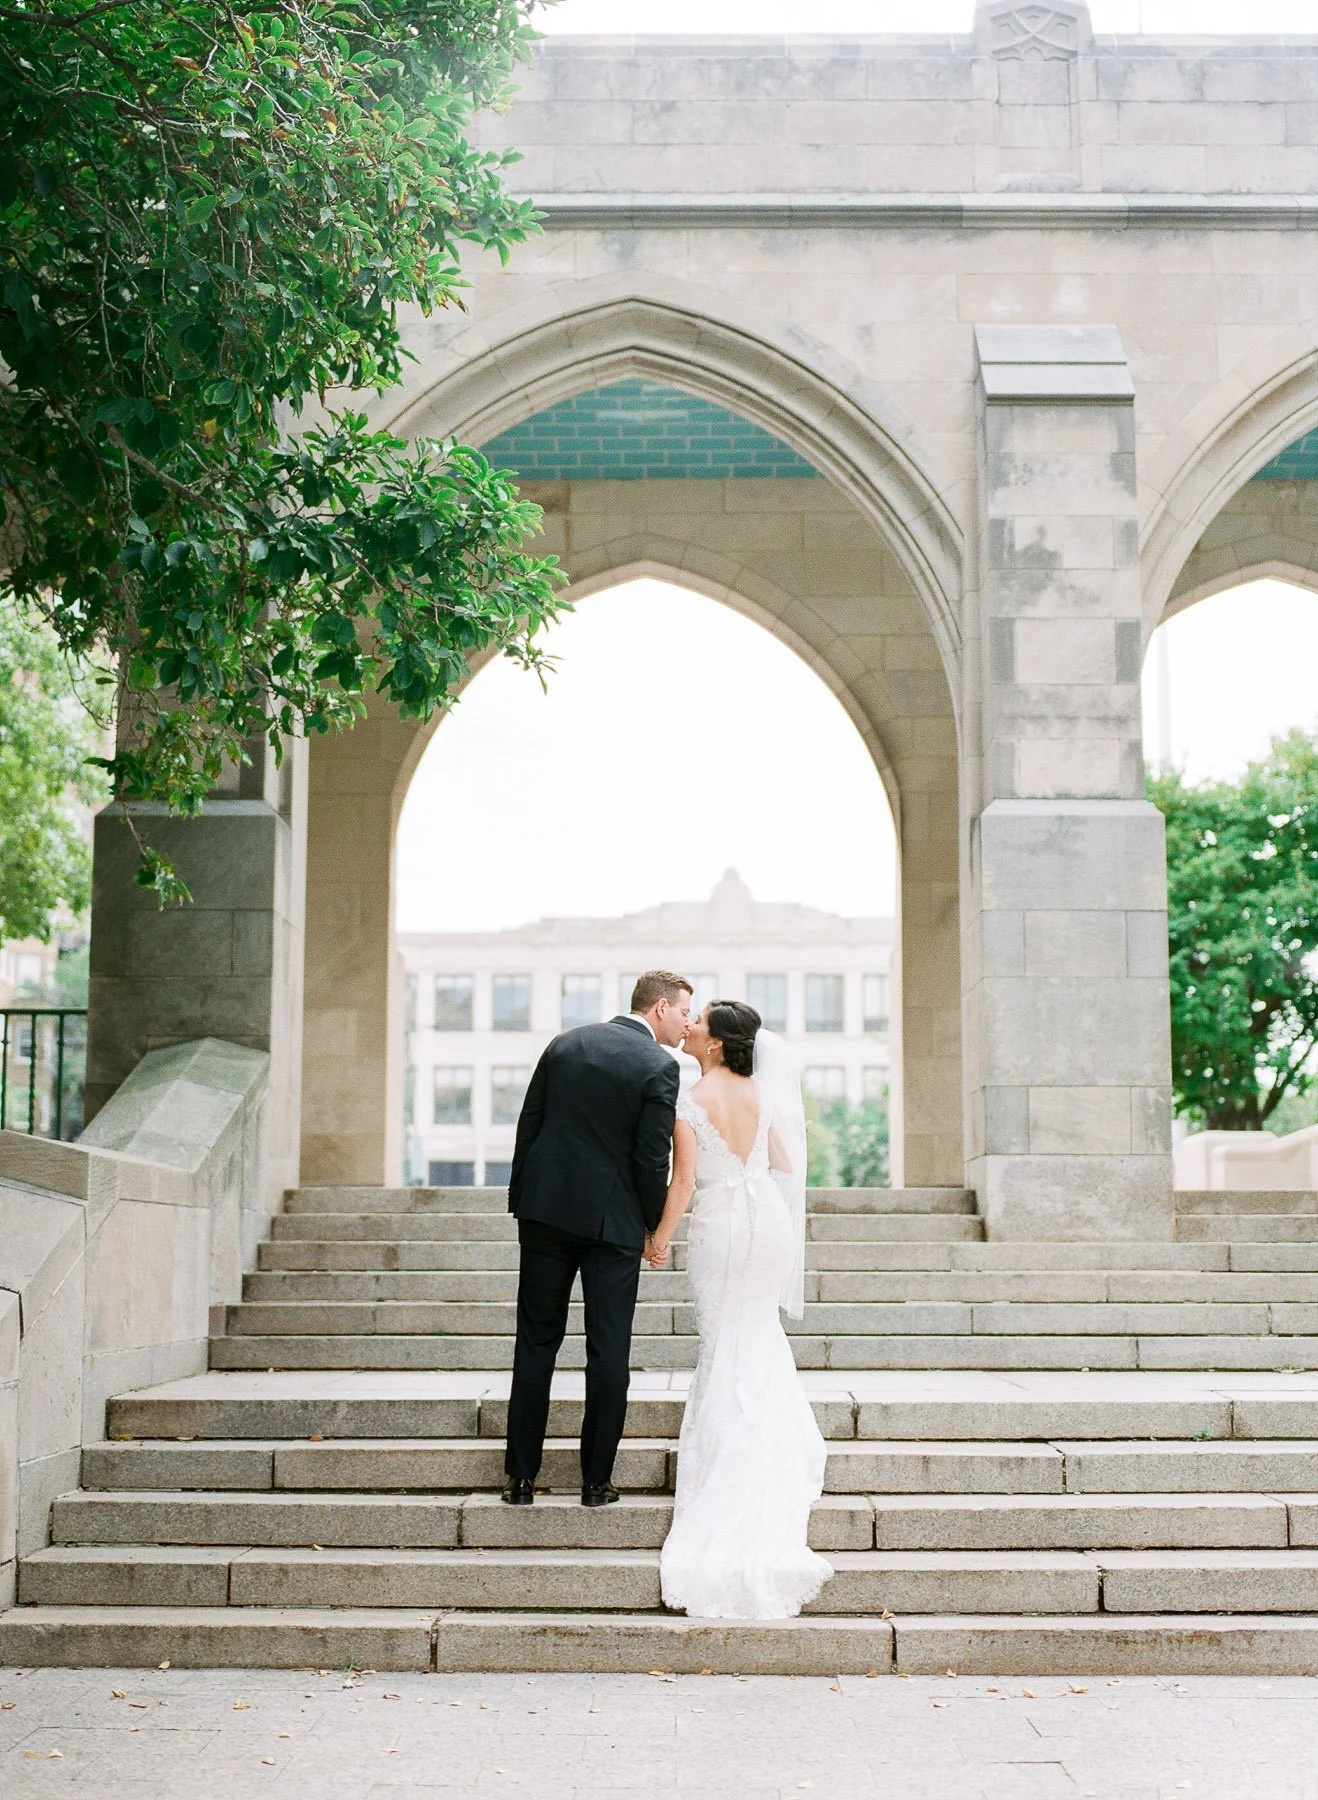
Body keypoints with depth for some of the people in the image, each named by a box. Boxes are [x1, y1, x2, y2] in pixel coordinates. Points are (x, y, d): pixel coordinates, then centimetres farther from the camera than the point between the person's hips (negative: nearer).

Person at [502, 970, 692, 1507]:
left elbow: (528, 1126, 7)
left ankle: (521, 1478, 12)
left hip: (545, 1211, 4)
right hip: (613, 1221, -4)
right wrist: (655, 1225, 3)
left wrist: (523, 1201, 15)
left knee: (536, 1342, 9)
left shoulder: (565, 1044, 7)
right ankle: (596, 1482, 9)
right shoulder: (658, 1066, -8)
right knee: (608, 1348, 5)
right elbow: (651, 1157, -11)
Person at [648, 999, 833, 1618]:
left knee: (727, 1343, 7)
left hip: (720, 1225, -5)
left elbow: (683, 1182, -15)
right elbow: (786, 1164, 8)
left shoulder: (689, 1101, -14)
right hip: (769, 1217, 5)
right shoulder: (761, 1091, 1)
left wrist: (660, 1237, -2)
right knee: (760, 1334, 21)